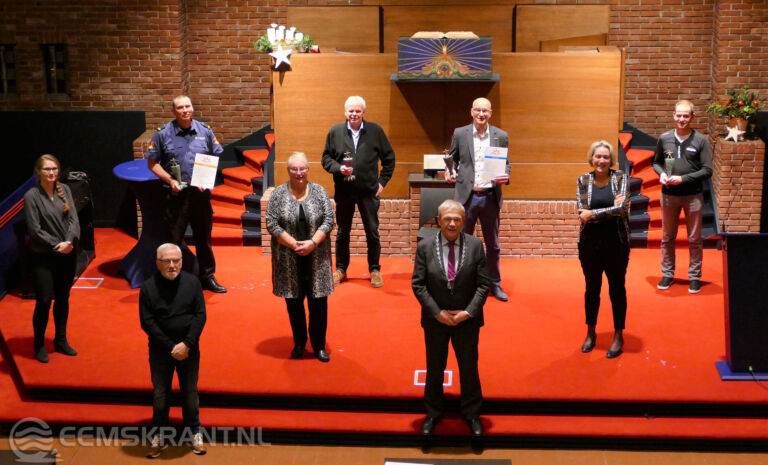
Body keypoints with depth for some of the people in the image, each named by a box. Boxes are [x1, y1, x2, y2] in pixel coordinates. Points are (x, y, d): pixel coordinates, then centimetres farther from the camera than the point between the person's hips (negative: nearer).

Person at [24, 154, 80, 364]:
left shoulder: (64, 190, 3)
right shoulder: (32, 196, -10)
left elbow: (74, 219, -1)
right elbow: (35, 230, -12)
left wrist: (69, 241, -15)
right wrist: (57, 245, -15)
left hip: (67, 254, 4)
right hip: (43, 257, -4)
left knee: (62, 298, 13)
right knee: (44, 301, -2)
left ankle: (61, 340, 27)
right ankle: (39, 345, 14)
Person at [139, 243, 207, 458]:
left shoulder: (192, 282, -6)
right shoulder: (148, 287, -9)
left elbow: (200, 316, -6)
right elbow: (147, 322, -10)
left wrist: (187, 344, -15)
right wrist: (171, 347, -15)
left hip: (189, 349, 1)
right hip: (160, 350, 0)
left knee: (190, 392, 12)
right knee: (160, 394, 11)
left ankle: (194, 432, 28)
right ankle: (159, 437, 25)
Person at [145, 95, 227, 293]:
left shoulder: (205, 131, 3)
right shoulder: (163, 134, -3)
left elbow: (217, 158, 9)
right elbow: (152, 163, 1)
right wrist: (170, 180, -12)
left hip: (201, 193, 2)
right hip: (176, 195, -2)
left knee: (204, 238, 13)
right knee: (173, 240, 4)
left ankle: (208, 277, 26)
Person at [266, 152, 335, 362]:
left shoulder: (319, 192, 1)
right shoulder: (279, 194, -1)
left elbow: (328, 220, -3)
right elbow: (271, 223, -6)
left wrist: (312, 243, -16)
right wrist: (293, 244, -15)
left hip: (316, 259, 0)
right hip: (289, 260, 0)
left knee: (318, 302, 3)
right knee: (294, 302, 9)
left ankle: (319, 345, 16)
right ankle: (299, 343, 25)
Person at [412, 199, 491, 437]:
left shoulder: (475, 245, -8)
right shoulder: (425, 246, -8)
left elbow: (483, 284, -7)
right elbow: (418, 284, -7)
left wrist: (468, 312, -15)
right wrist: (437, 312, -14)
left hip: (467, 319, 0)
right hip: (435, 319, 0)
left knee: (469, 368, 12)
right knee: (434, 369, 15)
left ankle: (471, 414, 31)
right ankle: (433, 413, 33)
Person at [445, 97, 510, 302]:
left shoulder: (501, 136, 2)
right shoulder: (460, 133, 1)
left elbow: (506, 163, 8)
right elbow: (452, 158, 11)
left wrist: (506, 177, -12)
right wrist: (449, 171, -8)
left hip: (490, 196, 1)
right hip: (466, 195, -1)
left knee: (493, 244, 11)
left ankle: (494, 284, 23)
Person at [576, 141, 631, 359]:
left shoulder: (620, 177, -4)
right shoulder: (583, 180, 0)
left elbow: (622, 208, -17)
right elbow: (582, 211, -12)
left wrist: (593, 214, -18)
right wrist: (610, 210, -18)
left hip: (616, 243, -1)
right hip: (590, 243, 2)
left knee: (617, 289, 9)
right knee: (592, 289, 14)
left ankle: (618, 336, 22)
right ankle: (591, 333, 30)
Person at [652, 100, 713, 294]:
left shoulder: (701, 140, -7)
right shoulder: (664, 138, 0)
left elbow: (707, 170, -9)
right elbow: (656, 162, 12)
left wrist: (683, 179, -18)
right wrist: (661, 174, -9)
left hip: (693, 196, -2)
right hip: (668, 195, 2)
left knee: (694, 239, 7)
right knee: (667, 238, 12)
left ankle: (694, 276, 19)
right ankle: (667, 274, 25)